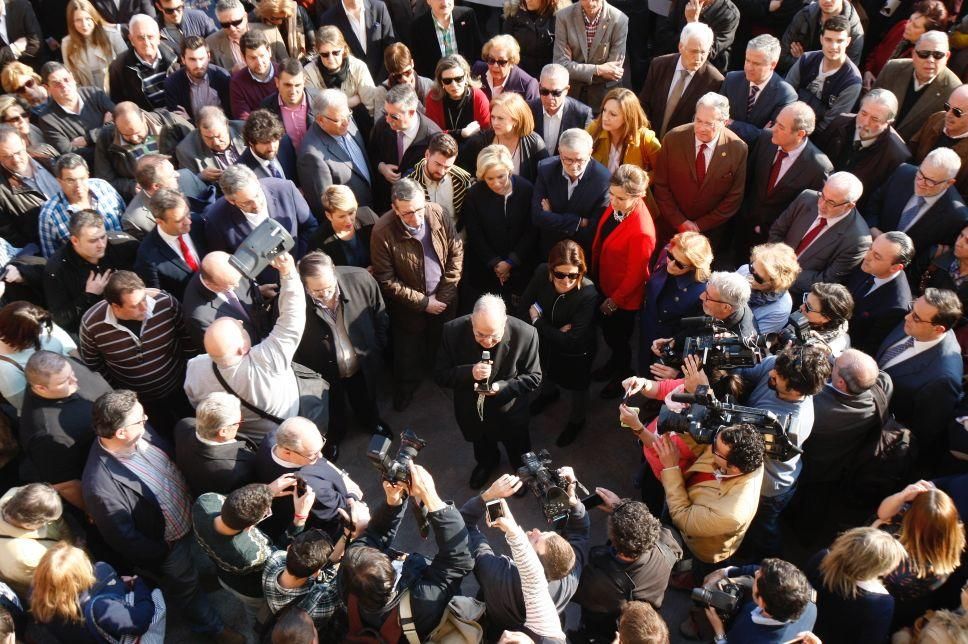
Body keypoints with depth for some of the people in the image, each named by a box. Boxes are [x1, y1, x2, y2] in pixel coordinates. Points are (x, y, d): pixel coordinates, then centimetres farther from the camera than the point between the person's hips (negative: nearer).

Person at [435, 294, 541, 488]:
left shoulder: (525, 334, -31)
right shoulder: (453, 331, -28)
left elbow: (533, 377, -16)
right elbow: (440, 375, -18)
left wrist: (502, 387, -33)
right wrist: (469, 373, -38)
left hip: (510, 412, -1)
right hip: (472, 410, 1)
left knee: (518, 454, 29)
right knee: (481, 446, 33)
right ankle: (487, 462, 68)